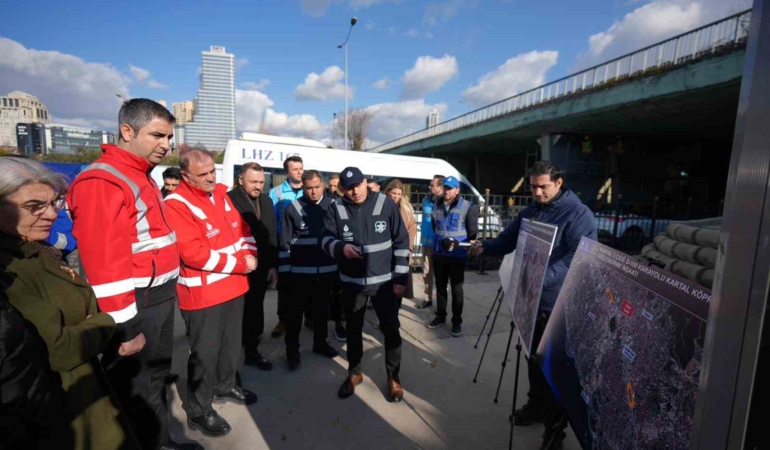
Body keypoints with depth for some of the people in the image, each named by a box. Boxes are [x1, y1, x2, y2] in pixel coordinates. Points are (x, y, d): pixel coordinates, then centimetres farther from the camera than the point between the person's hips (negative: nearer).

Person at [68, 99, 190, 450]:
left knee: (157, 378, 24)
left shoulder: (141, 177, 12)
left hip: (159, 299, 10)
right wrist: (126, 328, -21)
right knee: (137, 391, 9)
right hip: (134, 306, -10)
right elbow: (105, 265, -24)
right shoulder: (102, 182, -19)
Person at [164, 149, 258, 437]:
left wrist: (250, 254, -8)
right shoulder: (177, 205, -18)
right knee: (205, 353, 6)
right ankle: (198, 411, 26)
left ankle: (225, 386, 45)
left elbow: (242, 227, 11)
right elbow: (195, 253, -25)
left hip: (234, 286, 7)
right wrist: (240, 263, -20)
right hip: (202, 294, -7)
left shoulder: (222, 194, 6)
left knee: (231, 342, 23)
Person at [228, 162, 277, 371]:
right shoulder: (229, 200, -12)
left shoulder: (266, 201, 10)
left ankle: (252, 350, 32)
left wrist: (273, 265, 9)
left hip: (261, 268, 6)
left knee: (255, 311, 16)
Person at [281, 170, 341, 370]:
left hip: (326, 270, 2)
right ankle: (292, 350, 23)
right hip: (300, 271, -2)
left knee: (322, 309, 18)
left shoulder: (333, 206, 0)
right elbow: (286, 242, -2)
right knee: (295, 312, 7)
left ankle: (320, 343, 35)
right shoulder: (293, 208, -5)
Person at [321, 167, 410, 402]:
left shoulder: (385, 204, -9)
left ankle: (393, 377, 27)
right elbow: (326, 239, -3)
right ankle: (354, 373, 39)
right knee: (353, 329, 17)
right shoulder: (336, 209, -6)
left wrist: (400, 277, -7)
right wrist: (341, 247, -26)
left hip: (384, 280, -1)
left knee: (391, 328, 4)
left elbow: (401, 241, -6)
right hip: (352, 281, 2)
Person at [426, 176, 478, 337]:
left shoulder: (467, 207, -7)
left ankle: (457, 321, 19)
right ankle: (440, 316, 30)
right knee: (440, 287, 15)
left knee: (456, 290, 6)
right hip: (439, 255, 4)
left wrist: (468, 247, -7)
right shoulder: (437, 206, 6)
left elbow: (472, 232, -5)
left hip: (457, 256, -4)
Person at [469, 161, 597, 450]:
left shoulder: (578, 214, -15)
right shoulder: (529, 212, 9)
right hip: (530, 299, 7)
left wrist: (545, 277, -38)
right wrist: (485, 247, -5)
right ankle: (536, 405, 43)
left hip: (559, 306, -7)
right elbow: (508, 240, 14)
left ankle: (555, 426, 27)